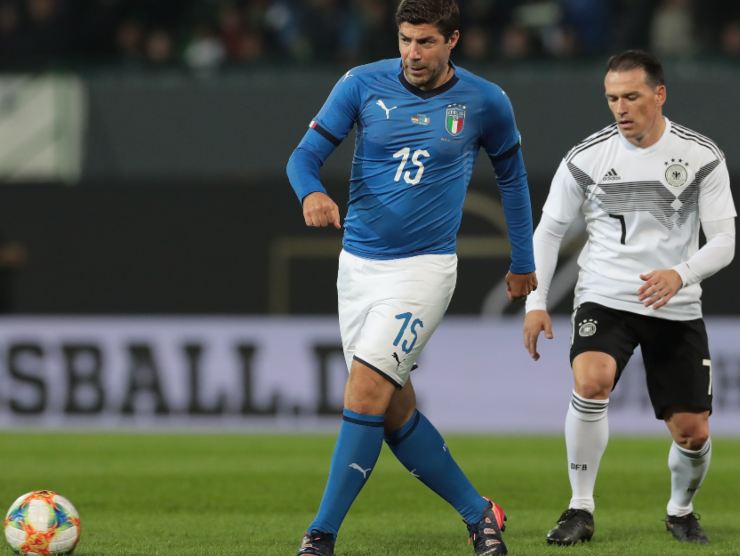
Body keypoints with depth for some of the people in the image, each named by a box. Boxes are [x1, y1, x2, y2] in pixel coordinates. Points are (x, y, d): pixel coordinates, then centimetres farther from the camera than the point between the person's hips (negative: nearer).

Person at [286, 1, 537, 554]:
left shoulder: (485, 103, -3)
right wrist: (312, 193, -28)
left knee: (366, 389, -18)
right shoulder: (362, 85, -3)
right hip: (358, 261, 3)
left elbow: (511, 175, 14)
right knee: (395, 409, 6)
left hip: (425, 265, -3)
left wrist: (523, 260, 19)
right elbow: (306, 154, -4)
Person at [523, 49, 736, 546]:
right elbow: (549, 230, 7)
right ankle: (581, 509, -17)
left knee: (692, 431, -1)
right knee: (591, 381, -30)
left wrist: (680, 274, -25)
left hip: (677, 309, 1)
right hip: (605, 300, -1)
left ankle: (681, 510, 32)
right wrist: (536, 303, -2)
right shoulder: (586, 158, -3)